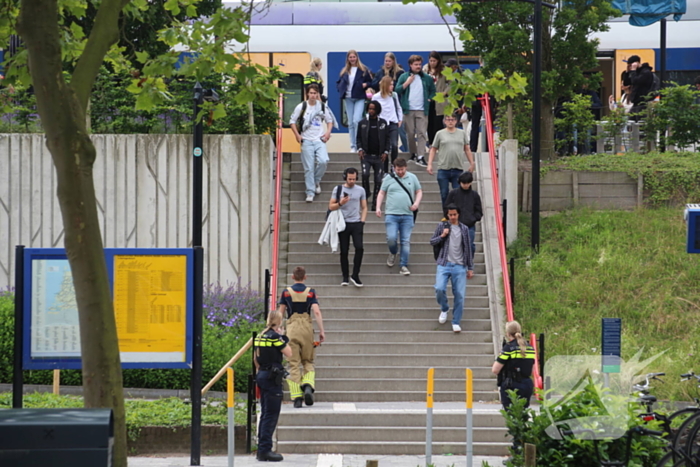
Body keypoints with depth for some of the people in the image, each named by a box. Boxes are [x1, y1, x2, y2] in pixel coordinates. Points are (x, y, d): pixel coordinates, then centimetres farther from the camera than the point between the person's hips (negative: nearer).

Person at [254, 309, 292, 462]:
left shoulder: (260, 336, 11)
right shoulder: (275, 336, -14)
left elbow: (255, 358, 17)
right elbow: (288, 353, -11)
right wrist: (284, 337, -2)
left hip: (262, 375, 9)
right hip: (272, 378, -9)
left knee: (265, 414, 14)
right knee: (271, 415, -7)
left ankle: (262, 449, 17)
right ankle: (265, 450, -9)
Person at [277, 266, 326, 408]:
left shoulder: (286, 292, 3)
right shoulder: (310, 292, 2)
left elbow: (280, 313, 5)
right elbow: (317, 312, -7)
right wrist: (321, 331, -5)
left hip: (292, 328, 0)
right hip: (307, 329, 0)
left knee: (294, 364, 2)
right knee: (308, 362, 14)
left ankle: (296, 397, -3)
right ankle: (308, 386, -12)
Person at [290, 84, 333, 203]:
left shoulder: (323, 107, 6)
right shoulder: (301, 107, 0)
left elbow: (330, 120, 18)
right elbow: (292, 121, 7)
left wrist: (328, 132, 1)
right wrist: (297, 135, -4)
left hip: (319, 140, 1)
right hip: (306, 141, -1)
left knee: (323, 161, -20)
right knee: (308, 168, -4)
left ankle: (316, 181, 7)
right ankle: (310, 192, 2)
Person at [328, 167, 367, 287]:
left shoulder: (361, 190, 9)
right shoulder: (338, 190, 5)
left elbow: (364, 208, 13)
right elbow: (330, 207, 4)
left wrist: (362, 222, 1)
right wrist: (340, 203, -14)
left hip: (356, 223, 0)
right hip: (343, 223, 0)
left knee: (359, 247, -14)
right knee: (344, 251, 2)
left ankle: (355, 275, -4)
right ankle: (345, 277, 11)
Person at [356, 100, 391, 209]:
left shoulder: (383, 123, 5)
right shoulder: (362, 123, 6)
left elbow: (388, 138, 7)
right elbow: (359, 138, 10)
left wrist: (386, 152, -3)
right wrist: (360, 149, -5)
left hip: (379, 156, 0)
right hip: (366, 155, 0)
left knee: (378, 179, 0)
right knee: (365, 174, -23)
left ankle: (375, 203, 6)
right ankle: (366, 194, 1)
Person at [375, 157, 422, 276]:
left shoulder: (412, 178, 9)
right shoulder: (388, 178, 7)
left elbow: (419, 192, 16)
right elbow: (382, 193, 11)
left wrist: (416, 203, -2)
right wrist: (378, 207, 1)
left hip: (407, 215, 1)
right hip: (392, 214, -1)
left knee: (406, 241, -2)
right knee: (391, 238, -13)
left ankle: (404, 266, 4)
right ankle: (393, 253, 20)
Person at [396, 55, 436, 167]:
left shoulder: (426, 78, 9)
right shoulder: (404, 77, 7)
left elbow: (433, 90, 19)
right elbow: (397, 90, 0)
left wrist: (429, 99, 3)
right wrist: (407, 83, -8)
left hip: (422, 110, 0)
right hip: (408, 110, 0)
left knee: (421, 133, -10)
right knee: (410, 133, 3)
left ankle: (420, 157, -16)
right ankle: (413, 154, 16)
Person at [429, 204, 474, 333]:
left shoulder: (464, 229, 9)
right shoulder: (442, 226, 7)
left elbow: (468, 249, 12)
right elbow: (432, 242, 10)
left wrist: (470, 268, 10)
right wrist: (442, 236, -9)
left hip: (459, 266, 1)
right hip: (444, 264, -1)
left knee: (459, 295, -5)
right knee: (439, 289, -18)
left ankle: (456, 322, 7)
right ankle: (444, 309, 13)